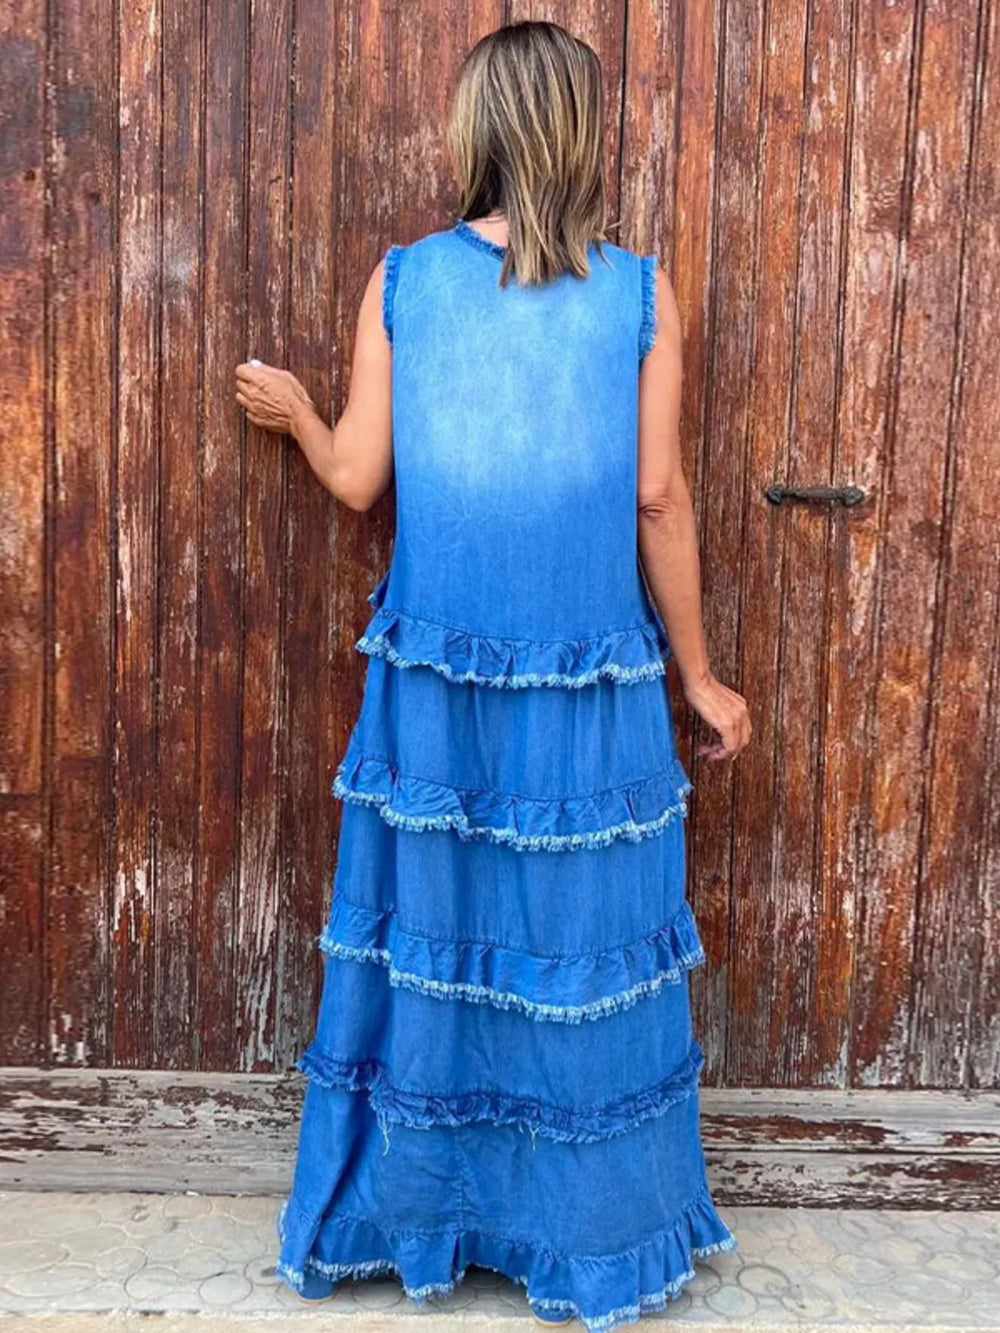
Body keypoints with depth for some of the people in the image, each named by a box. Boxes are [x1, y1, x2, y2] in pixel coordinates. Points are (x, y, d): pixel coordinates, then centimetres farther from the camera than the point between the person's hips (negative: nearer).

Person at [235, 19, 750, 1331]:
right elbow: (660, 499, -4)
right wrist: (698, 675, 6)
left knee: (426, 929, 14)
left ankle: (401, 1210, 31)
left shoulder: (402, 279, 0)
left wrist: (297, 414, 24)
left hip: (435, 676, 1)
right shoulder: (642, 291, -3)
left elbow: (358, 481, 1)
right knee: (579, 939, 11)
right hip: (591, 682, -1)